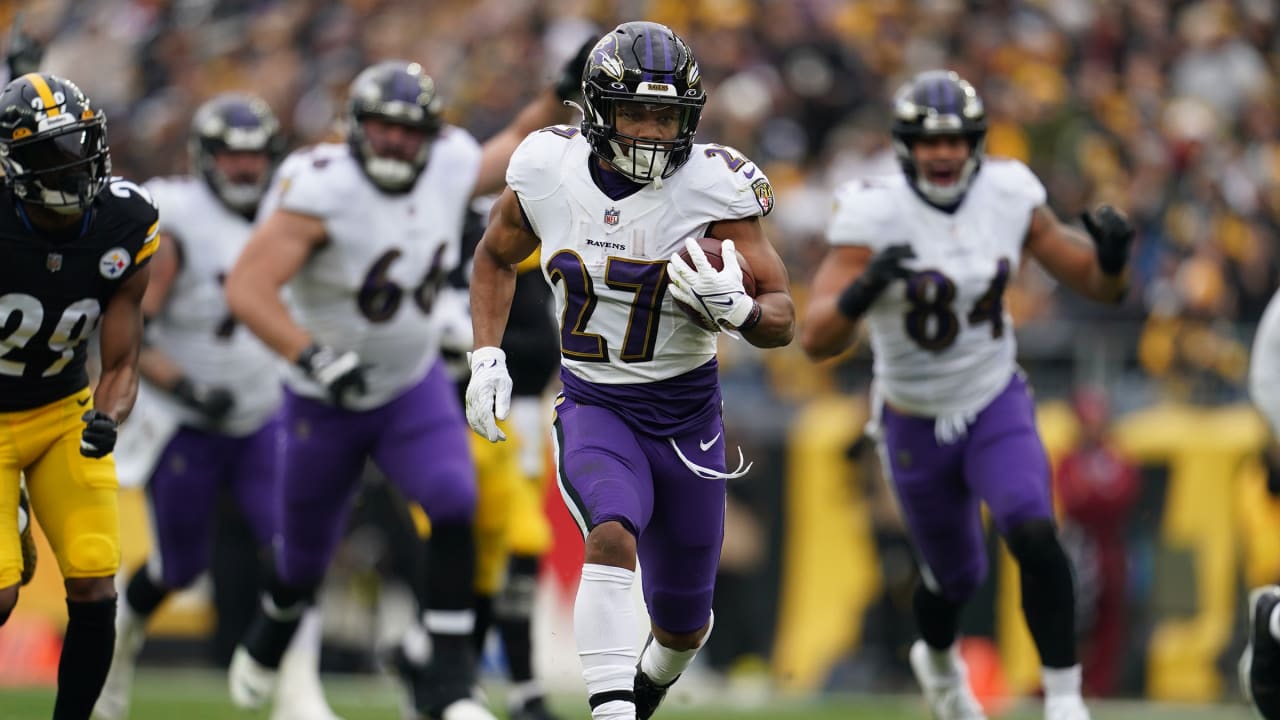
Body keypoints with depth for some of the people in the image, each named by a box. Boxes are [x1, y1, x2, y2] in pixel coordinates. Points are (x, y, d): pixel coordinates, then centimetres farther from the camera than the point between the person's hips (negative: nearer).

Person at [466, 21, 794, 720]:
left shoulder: (712, 186, -16)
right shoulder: (547, 171, -9)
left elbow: (781, 317, -13)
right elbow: (495, 258, 13)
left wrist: (735, 307, -36)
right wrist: (487, 359, 1)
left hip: (686, 416, 0)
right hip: (593, 408, 0)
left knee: (682, 626, 13)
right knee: (612, 536, -33)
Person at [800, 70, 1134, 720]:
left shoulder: (1008, 198, -11)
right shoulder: (875, 214, -21)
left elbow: (1101, 287, -1)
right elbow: (816, 341, -28)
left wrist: (1112, 256, -24)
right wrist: (863, 290, -47)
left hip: (996, 405, 1)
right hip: (916, 426, -1)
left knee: (1035, 539, -24)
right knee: (955, 578, 15)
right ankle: (938, 662, 51)